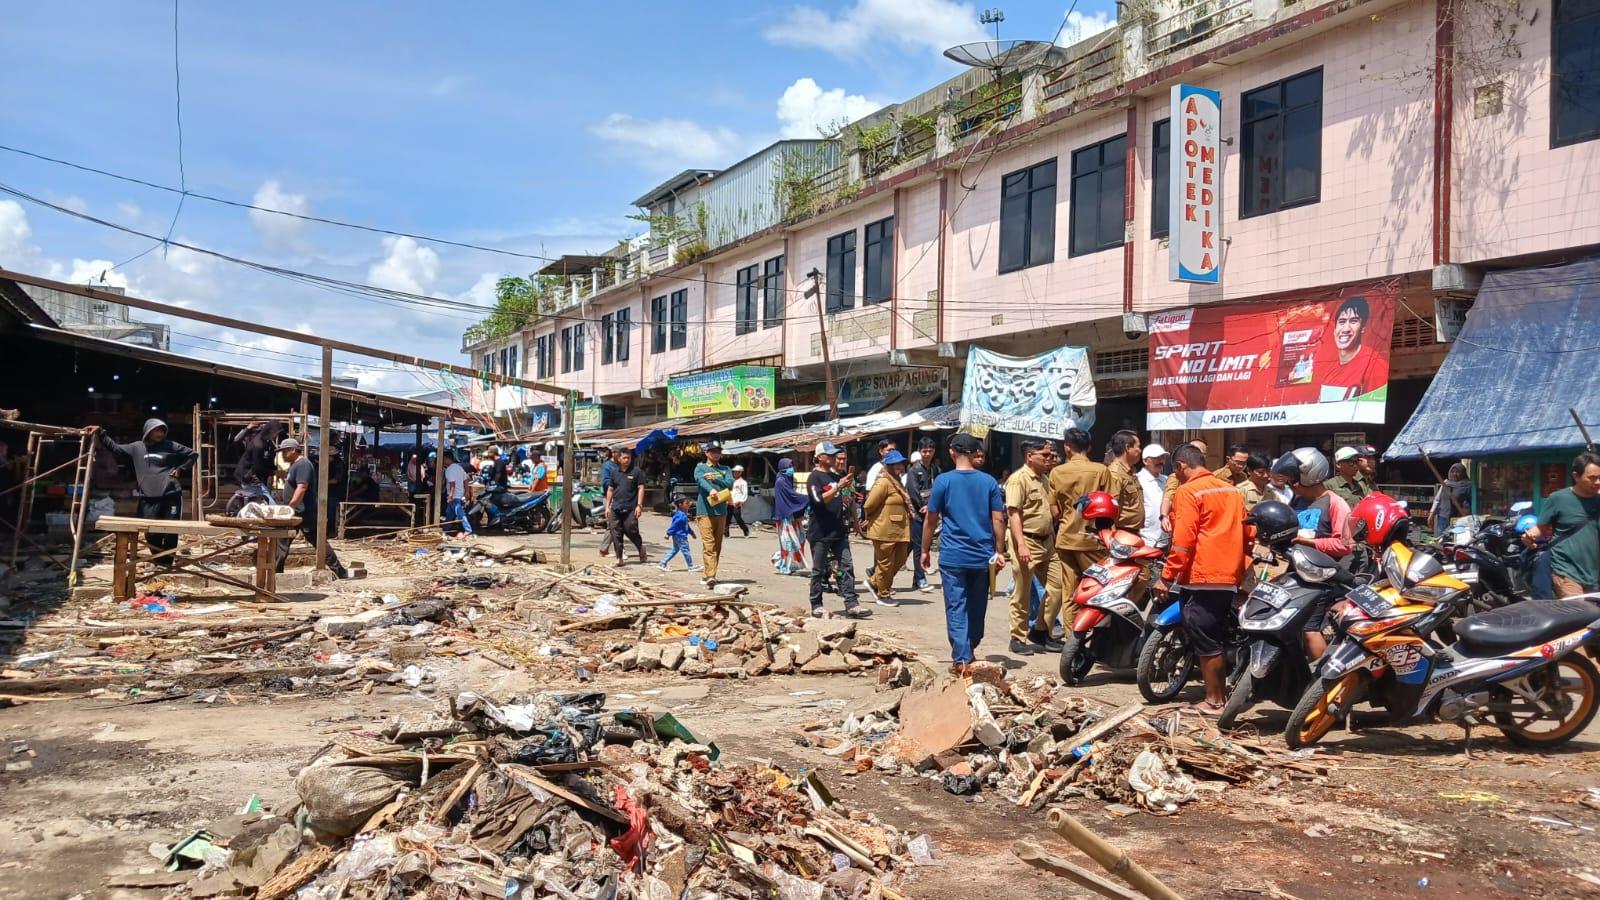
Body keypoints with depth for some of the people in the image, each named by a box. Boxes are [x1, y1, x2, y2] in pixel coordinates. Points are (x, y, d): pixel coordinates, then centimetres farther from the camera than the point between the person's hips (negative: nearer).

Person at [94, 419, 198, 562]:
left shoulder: (171, 446, 4)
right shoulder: (136, 448, 10)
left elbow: (193, 455, 11)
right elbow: (115, 448, 16)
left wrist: (180, 469, 2)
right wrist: (100, 434, 9)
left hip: (171, 495, -2)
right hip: (148, 498, 2)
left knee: (171, 531, -2)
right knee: (151, 532, 2)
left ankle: (166, 562, 8)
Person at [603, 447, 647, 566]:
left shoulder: (636, 471, 0)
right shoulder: (614, 471, 11)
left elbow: (641, 488, -2)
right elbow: (610, 490, 16)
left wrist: (639, 505, -10)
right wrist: (607, 506, 11)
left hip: (630, 508, -4)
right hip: (616, 508, 4)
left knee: (631, 531, -5)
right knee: (616, 533, 1)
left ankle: (641, 550, 21)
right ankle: (619, 558, 8)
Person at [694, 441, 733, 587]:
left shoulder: (725, 469, 17)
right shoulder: (700, 468, 6)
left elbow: (730, 483, -1)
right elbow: (701, 480, -16)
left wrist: (714, 479, -11)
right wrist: (710, 489, -36)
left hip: (721, 511, 5)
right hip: (705, 510, -4)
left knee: (717, 545, 8)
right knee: (708, 543, -14)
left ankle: (709, 575, 16)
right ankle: (710, 576, -21)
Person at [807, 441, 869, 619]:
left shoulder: (836, 476, 15)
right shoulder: (814, 477, -6)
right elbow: (820, 499, -21)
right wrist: (839, 486, -24)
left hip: (839, 530, 6)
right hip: (821, 532, -6)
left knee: (847, 567, -1)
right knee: (818, 570, 3)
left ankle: (851, 604, -3)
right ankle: (816, 605, 11)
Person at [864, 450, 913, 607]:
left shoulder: (897, 482, 15)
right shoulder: (884, 482, -16)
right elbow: (869, 505, -18)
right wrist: (871, 519, -2)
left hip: (898, 531, 9)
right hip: (884, 531, -9)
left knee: (899, 561, 14)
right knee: (885, 563, 2)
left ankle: (875, 583, 31)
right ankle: (883, 596, 16)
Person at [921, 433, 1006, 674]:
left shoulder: (944, 481, -3)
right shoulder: (989, 482, 3)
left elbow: (931, 520, 0)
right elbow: (998, 519, 1)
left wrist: (925, 550, 10)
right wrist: (999, 552, 8)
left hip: (952, 556, -3)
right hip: (982, 556, 3)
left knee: (956, 608, -1)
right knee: (977, 607, 15)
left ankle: (962, 659, -8)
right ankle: (971, 650, 29)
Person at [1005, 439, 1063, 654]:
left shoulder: (1045, 479, 17)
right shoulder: (1018, 479, -11)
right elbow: (1013, 513, -18)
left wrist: (1053, 538, 19)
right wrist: (1021, 545, -24)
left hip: (1046, 541, 9)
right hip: (1026, 541, -8)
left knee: (1056, 585, 6)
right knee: (1022, 594, -2)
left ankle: (1040, 632, 18)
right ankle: (1018, 638, 7)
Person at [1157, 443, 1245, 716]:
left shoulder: (1187, 492, -10)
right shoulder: (1231, 490, 13)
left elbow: (1183, 541, -17)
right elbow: (1247, 533, 16)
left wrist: (1167, 577, -13)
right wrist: (1238, 566, 26)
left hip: (1200, 579, -8)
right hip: (1229, 578, 8)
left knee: (1205, 644, -1)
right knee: (1215, 640, 17)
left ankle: (1213, 701, 4)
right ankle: (1221, 695, 23)